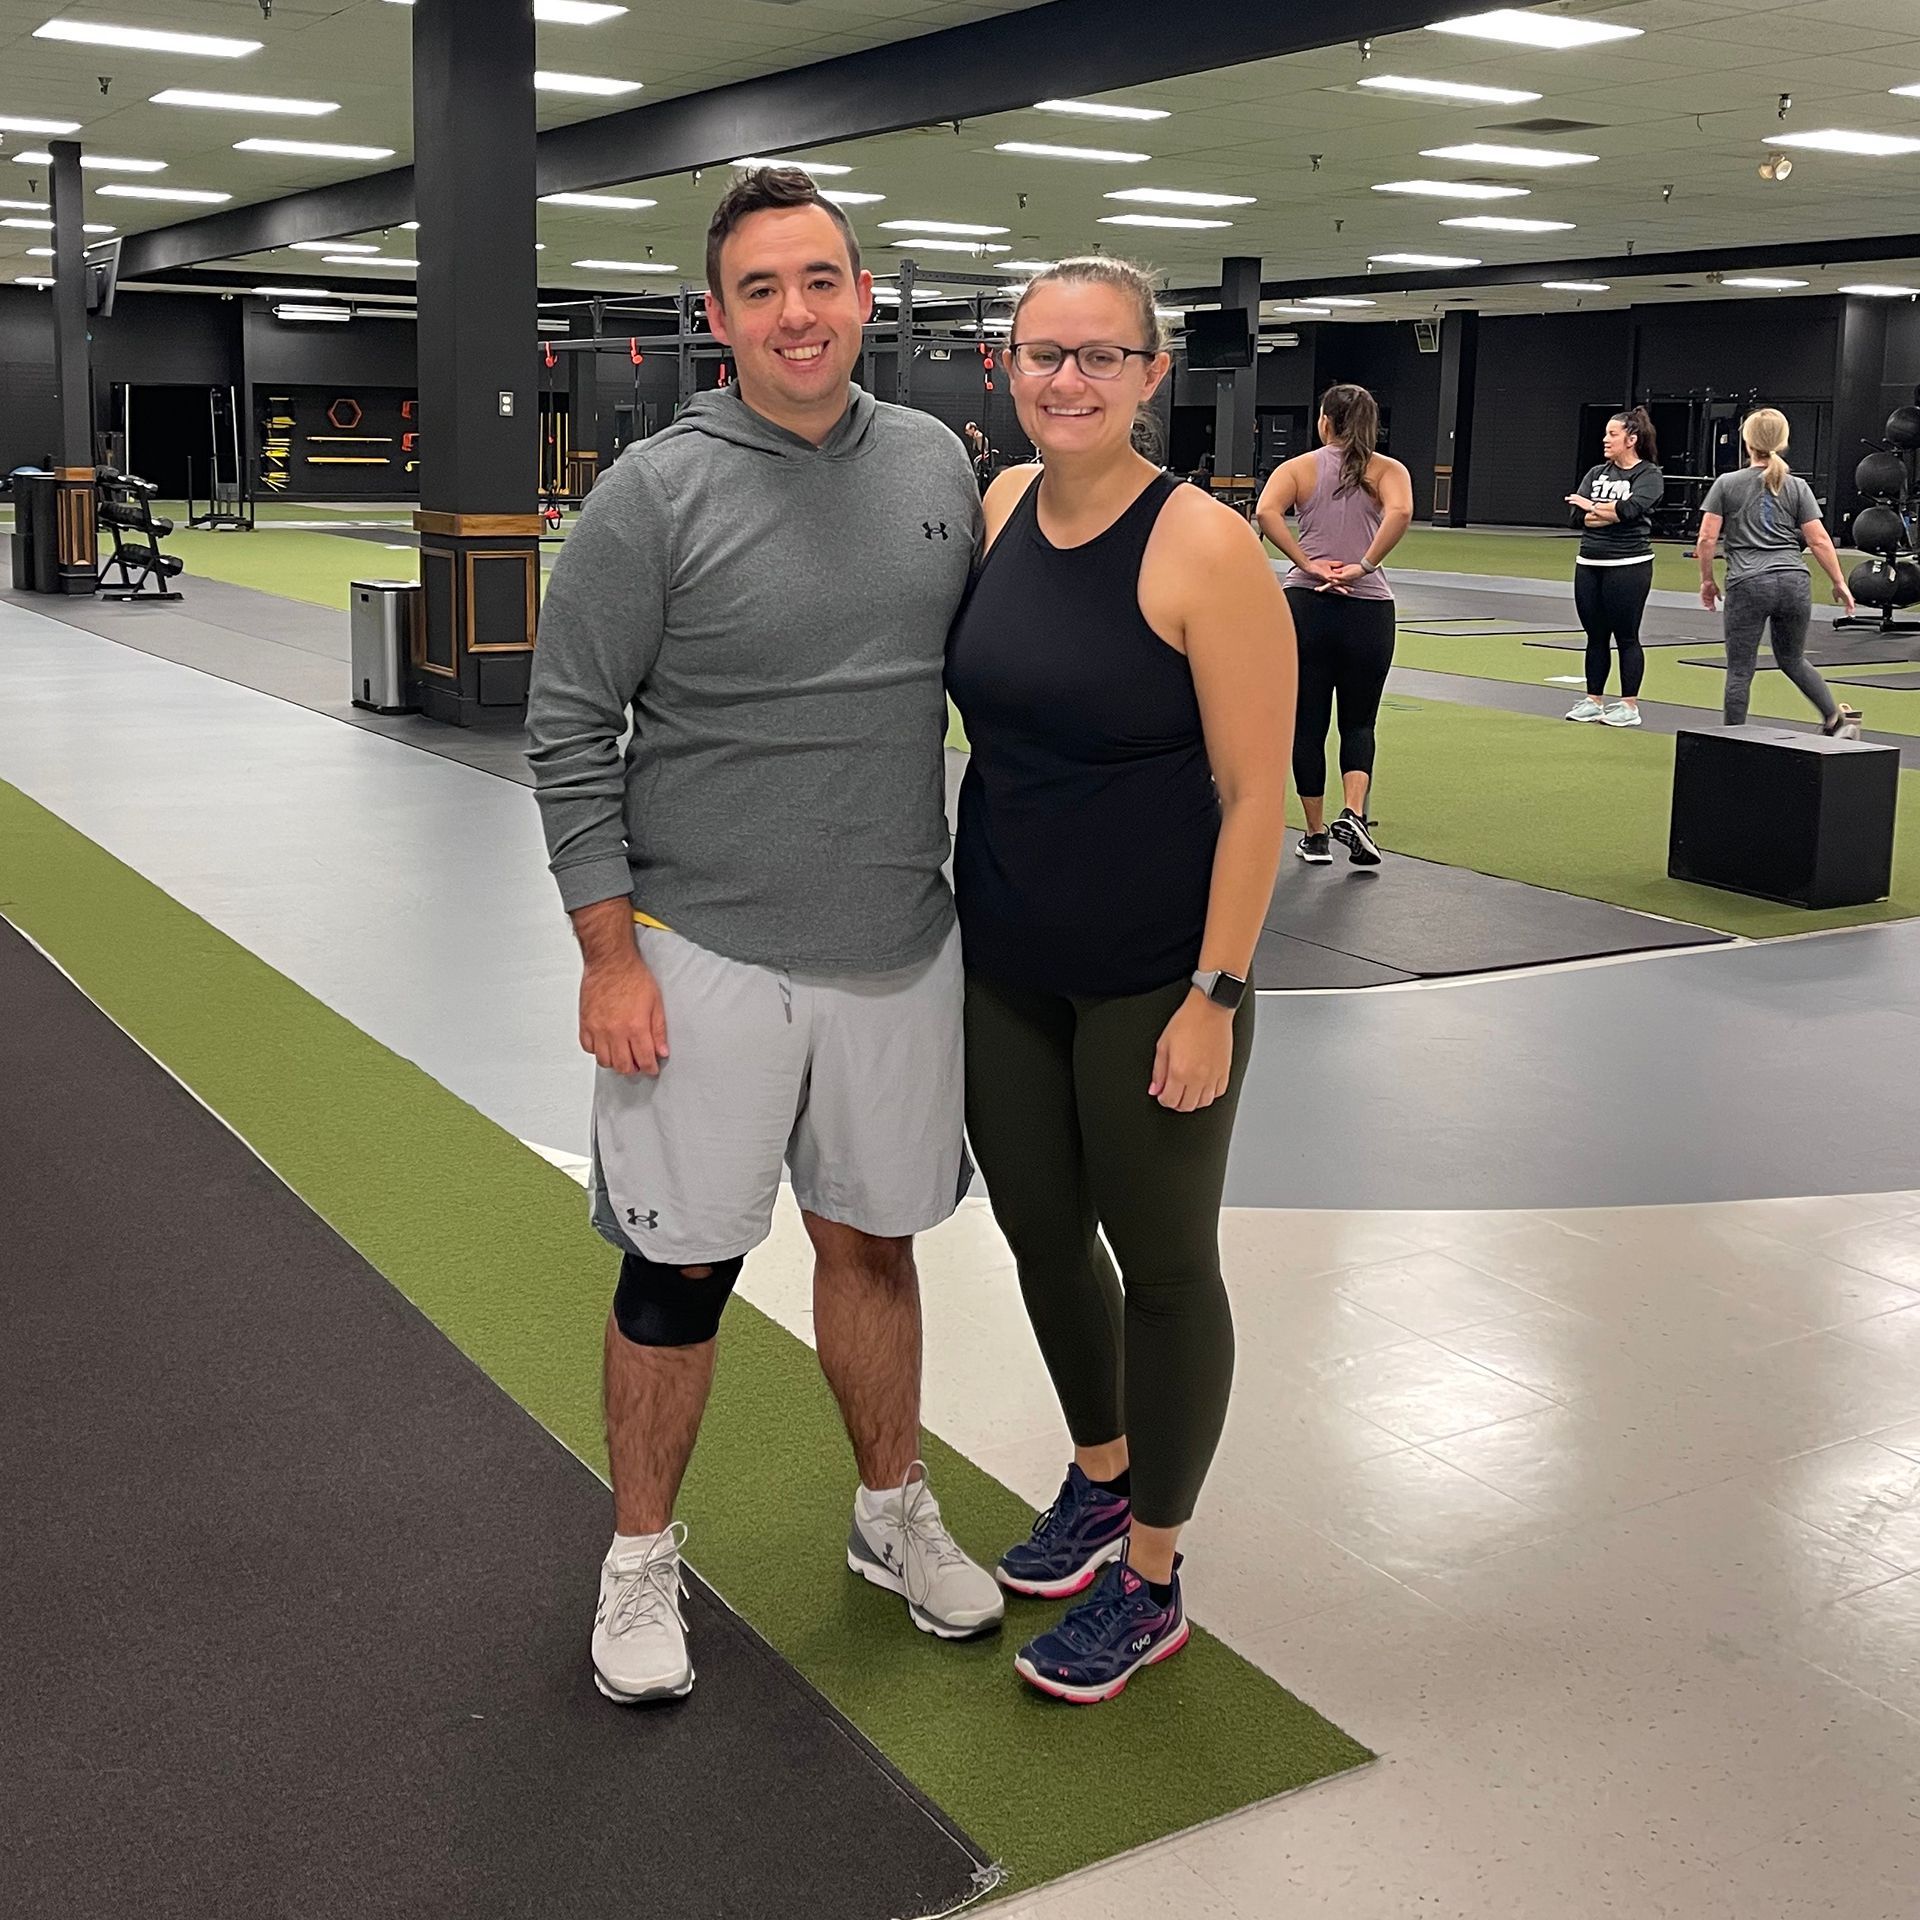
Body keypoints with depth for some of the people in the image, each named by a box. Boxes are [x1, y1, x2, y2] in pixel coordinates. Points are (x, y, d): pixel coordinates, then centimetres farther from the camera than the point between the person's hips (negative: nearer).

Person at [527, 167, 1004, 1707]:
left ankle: (893, 1511, 37)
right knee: (682, 1271, 6)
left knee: (874, 1240, 17)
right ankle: (642, 1560, 26)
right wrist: (610, 959, -11)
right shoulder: (657, 495, -9)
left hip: (900, 949, 4)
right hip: (706, 957, -4)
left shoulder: (938, 466, 5)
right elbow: (571, 732, -7)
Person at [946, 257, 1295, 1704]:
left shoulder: (1205, 549, -17)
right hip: (1004, 960, 7)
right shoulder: (1002, 506, 2)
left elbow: (1254, 792, -16)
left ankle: (1150, 1581, 26)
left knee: (1161, 1259, 8)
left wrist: (1214, 997, -17)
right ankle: (1100, 1481, 44)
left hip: (1153, 977, -6)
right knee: (1039, 1228, 19)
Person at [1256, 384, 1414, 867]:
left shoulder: (1299, 467, 4)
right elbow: (1400, 512, -20)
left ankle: (1315, 835, 14)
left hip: (1306, 605, 0)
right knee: (1359, 721, 13)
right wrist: (1364, 566, -14)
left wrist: (1306, 564, -13)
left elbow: (1266, 512, -16)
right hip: (1368, 610, 0)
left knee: (1308, 723, 10)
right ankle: (1354, 814, -10)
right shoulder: (1387, 470, 3)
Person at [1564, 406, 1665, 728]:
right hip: (1589, 564, 6)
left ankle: (1629, 706, 5)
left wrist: (1593, 507, -10)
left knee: (1626, 636, -1)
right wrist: (1614, 512, -13)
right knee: (1595, 636, 10)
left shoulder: (1649, 475, -3)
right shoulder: (1597, 473, 12)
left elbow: (1631, 507, -21)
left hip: (1628, 565, -6)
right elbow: (1579, 513, -2)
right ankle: (1594, 700, 18)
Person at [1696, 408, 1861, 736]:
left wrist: (1707, 580, 12)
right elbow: (1819, 541, 4)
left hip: (1747, 585, -3)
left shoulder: (1727, 484, 3)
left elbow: (1706, 539, -1)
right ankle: (1836, 717, 14)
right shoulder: (1797, 487, 8)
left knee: (1740, 670, 4)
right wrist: (1839, 583, 13)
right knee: (1792, 659, 22)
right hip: (1794, 583, 3)